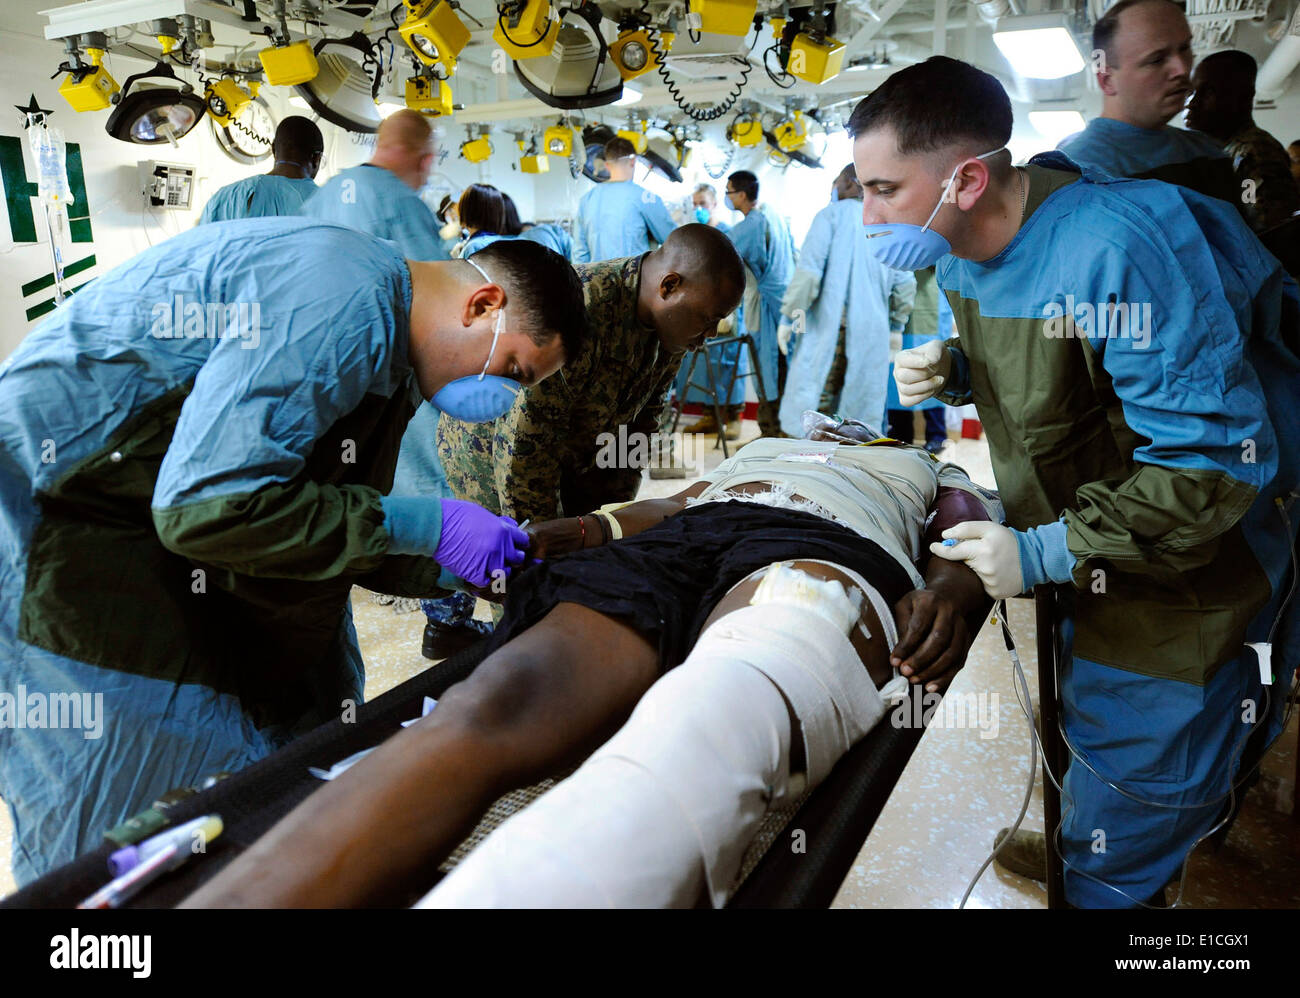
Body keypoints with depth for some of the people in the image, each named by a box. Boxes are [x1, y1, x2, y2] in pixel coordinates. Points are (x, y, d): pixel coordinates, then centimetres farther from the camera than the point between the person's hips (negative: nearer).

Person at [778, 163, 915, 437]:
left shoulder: (831, 214, 1)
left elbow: (809, 270, -11)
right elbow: (905, 284, 12)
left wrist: (788, 317, -6)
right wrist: (896, 326, 21)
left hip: (828, 325, -5)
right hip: (872, 332, 5)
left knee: (816, 404, -5)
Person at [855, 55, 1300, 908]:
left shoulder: (1113, 250, -31)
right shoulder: (964, 248, -4)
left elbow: (1218, 462, -29)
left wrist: (1047, 553, -28)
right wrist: (955, 371, -7)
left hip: (1177, 594, -7)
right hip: (1082, 580, 8)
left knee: (1115, 867, 7)